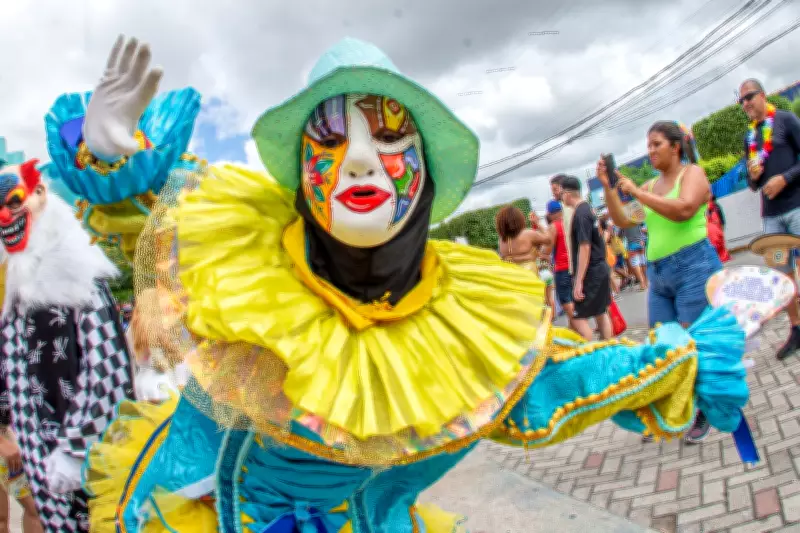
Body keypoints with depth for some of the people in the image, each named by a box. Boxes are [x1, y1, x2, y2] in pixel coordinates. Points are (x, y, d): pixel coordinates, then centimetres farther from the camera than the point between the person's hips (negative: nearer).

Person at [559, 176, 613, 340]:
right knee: (601, 312, 15)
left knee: (578, 317, -5)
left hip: (590, 272, -10)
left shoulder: (580, 214, -17)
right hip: (601, 268, 10)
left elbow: (584, 248, -21)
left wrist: (578, 281, -21)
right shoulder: (587, 209, 11)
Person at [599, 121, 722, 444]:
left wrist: (636, 192, -17)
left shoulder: (692, 173, -2)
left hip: (693, 268, -6)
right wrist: (608, 187, 0)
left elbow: (684, 209, -22)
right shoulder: (651, 185, 15)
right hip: (658, 274, 7)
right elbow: (623, 221, 11)